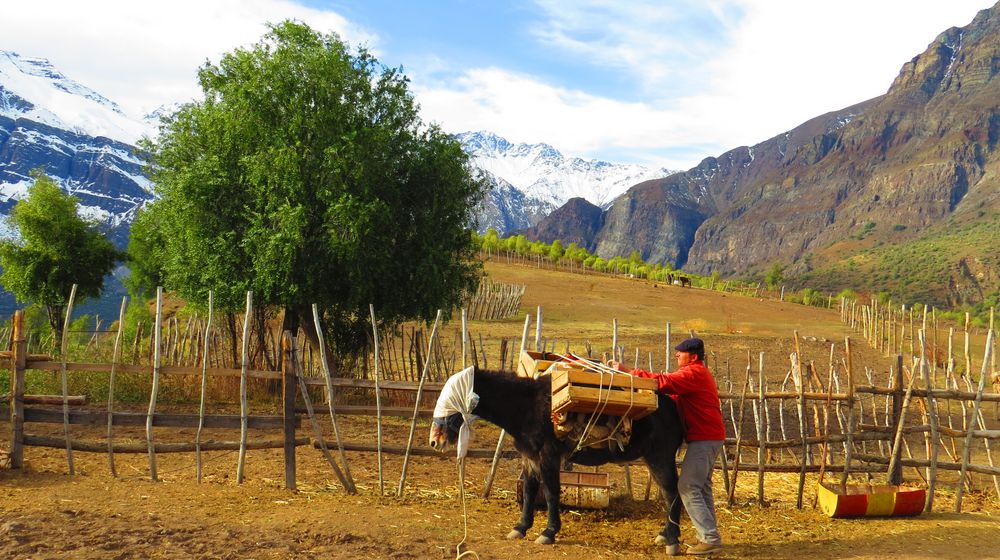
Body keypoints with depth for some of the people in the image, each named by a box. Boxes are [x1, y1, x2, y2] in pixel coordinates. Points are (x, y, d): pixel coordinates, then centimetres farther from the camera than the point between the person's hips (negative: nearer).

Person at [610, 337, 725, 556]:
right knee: (701, 487, 17)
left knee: (688, 487, -11)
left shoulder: (693, 373, -14)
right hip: (708, 436, 11)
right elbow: (674, 391, 14)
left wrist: (628, 371, -23)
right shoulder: (698, 373, 20)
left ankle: (710, 539, -10)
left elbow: (662, 382, -26)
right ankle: (709, 536, 23)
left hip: (704, 438, -11)